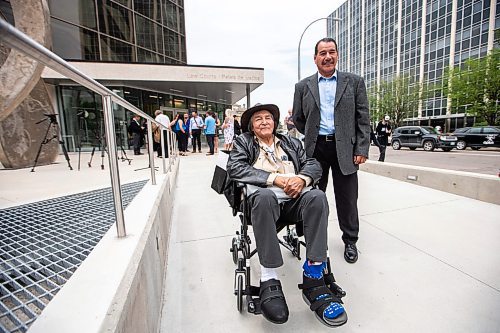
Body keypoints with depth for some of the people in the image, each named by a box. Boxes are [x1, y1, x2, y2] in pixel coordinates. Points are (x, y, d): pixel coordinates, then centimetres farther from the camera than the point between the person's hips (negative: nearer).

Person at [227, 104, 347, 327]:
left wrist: (301, 178, -8)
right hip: (265, 195, -2)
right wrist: (275, 178, -11)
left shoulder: (291, 142, 28)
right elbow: (234, 168, -1)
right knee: (264, 196, -37)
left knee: (317, 196, -29)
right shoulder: (243, 142, 19)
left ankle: (313, 278, -25)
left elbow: (313, 164, 17)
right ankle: (269, 280, -30)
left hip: (294, 195, 3)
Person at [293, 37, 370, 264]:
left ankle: (350, 241, 28)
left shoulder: (354, 82, 6)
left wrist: (362, 149, -4)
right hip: (315, 149, 1)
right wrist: (313, 137, 10)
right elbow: (298, 118, 12)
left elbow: (363, 118, 3)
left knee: (347, 199, 7)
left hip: (345, 148, 0)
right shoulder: (303, 86, 7)